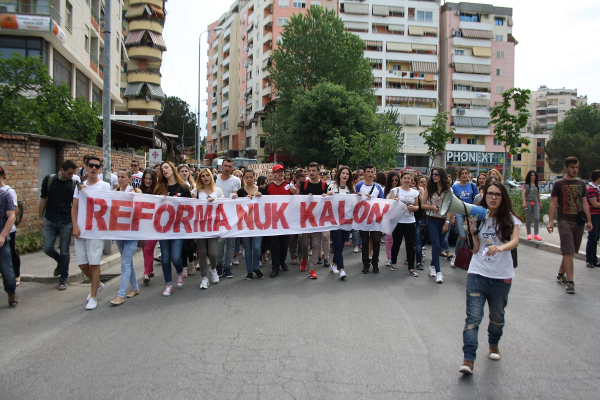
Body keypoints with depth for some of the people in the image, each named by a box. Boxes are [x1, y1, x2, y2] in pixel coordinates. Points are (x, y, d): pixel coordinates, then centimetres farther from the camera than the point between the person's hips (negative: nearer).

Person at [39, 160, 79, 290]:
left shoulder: (74, 183, -3)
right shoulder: (49, 179, 0)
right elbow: (43, 199, 7)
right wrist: (40, 218, 5)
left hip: (66, 222, -1)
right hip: (50, 221, 1)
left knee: (65, 252, 3)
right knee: (47, 248, -2)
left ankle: (63, 279, 16)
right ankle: (60, 262, 30)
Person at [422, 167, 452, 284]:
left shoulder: (448, 190, 1)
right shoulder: (429, 189, 4)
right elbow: (423, 205, 7)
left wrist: (447, 222, -9)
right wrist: (432, 207, -13)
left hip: (443, 220, 1)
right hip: (432, 220, -1)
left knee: (438, 245, 10)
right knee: (436, 245, -10)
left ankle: (432, 266, 28)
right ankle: (438, 272, -10)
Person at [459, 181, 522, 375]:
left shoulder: (510, 219, -1)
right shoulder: (478, 217, 2)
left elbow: (515, 241, -18)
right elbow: (475, 249, 0)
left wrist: (500, 248, -38)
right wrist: (473, 229, -14)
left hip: (502, 275, 1)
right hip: (477, 273, 0)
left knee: (497, 315, 17)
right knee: (473, 316, -9)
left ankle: (494, 343, 45)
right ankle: (468, 359, -9)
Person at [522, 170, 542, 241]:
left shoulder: (536, 185, 14)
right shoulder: (526, 185, 3)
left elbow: (538, 194, 19)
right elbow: (523, 194, -5)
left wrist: (540, 202, 17)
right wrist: (524, 202, -15)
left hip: (535, 203, 3)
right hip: (528, 203, -3)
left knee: (536, 218, -9)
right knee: (528, 219, 3)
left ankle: (536, 234, -7)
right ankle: (529, 234, 10)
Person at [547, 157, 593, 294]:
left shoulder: (581, 184, 13)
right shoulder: (559, 184, -1)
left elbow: (584, 203, 14)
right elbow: (553, 203, -4)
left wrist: (589, 220, 8)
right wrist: (550, 221, -12)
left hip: (579, 222, 5)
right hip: (565, 221, -5)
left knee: (570, 251, 11)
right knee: (568, 252, -9)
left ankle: (560, 274, 26)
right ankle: (570, 282, -7)